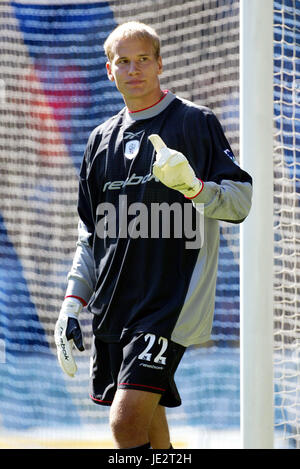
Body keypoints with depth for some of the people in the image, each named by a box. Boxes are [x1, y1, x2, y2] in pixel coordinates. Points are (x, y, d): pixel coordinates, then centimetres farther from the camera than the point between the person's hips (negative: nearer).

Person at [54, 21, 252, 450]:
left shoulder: (196, 122, -1)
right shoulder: (102, 139, 16)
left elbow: (241, 201, -6)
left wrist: (194, 187, -25)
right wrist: (73, 302, 13)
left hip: (171, 302, -6)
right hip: (112, 309, 6)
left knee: (127, 421, -18)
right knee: (147, 425, 9)